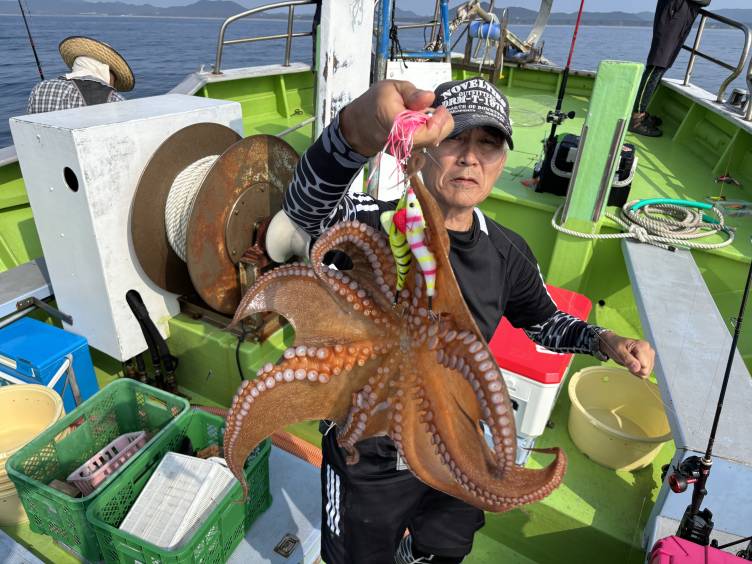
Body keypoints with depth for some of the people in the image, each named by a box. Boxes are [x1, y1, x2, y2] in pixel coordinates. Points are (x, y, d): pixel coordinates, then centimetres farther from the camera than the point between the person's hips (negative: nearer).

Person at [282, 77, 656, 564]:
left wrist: (602, 340, -10)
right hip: (367, 456, -4)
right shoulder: (383, 221, -25)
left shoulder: (507, 253, -9)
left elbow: (543, 319, 9)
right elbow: (308, 208, -46)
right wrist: (359, 129, -66)